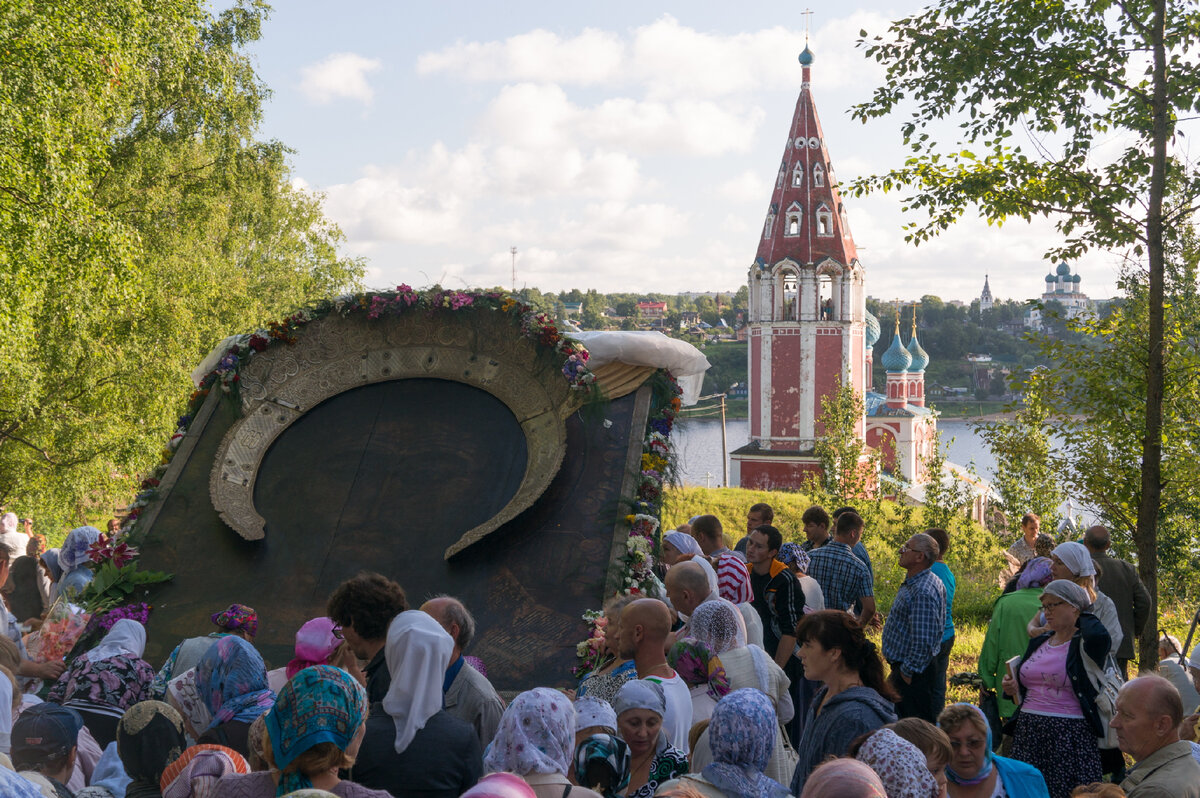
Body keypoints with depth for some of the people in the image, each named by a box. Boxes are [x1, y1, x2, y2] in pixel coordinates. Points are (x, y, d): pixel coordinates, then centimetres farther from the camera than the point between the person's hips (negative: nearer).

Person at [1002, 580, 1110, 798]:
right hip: (1028, 733, 6)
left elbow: (1098, 635, -30)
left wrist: (1085, 615, -8)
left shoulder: (1084, 645, -4)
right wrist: (1013, 688, 4)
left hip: (1071, 736, -6)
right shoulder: (1038, 642, 17)